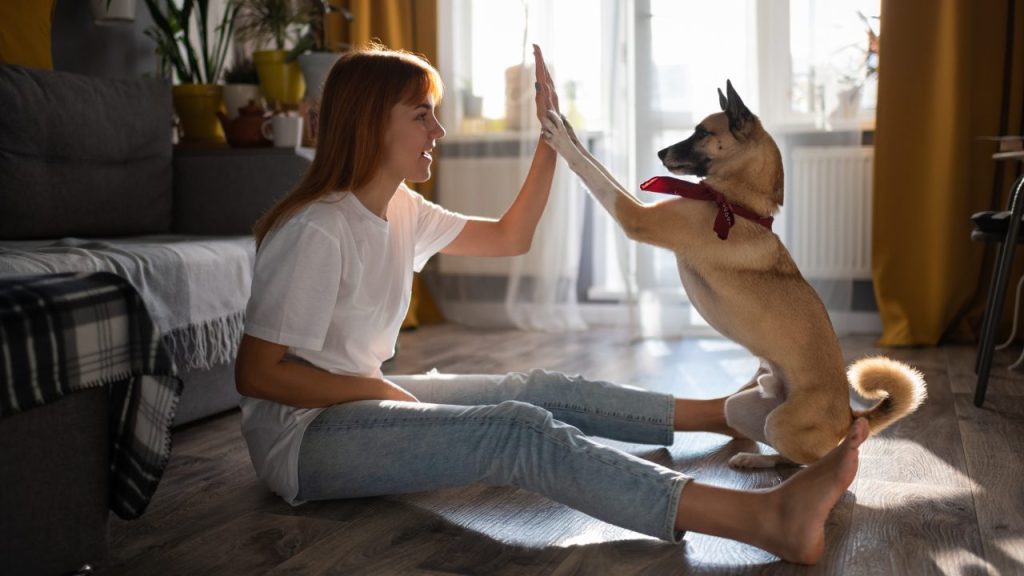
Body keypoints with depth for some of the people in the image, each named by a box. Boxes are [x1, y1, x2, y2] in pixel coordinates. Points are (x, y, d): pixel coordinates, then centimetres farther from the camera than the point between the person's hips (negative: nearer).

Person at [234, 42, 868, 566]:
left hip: (362, 398, 9)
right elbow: (256, 373, -20)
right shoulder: (316, 233, -22)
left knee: (544, 390, 1)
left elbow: (510, 237, 14)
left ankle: (731, 413, 11)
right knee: (519, 432, -26)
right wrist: (375, 388, -15)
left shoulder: (402, 211, 6)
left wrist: (553, 137, 6)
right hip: (304, 435, -9)